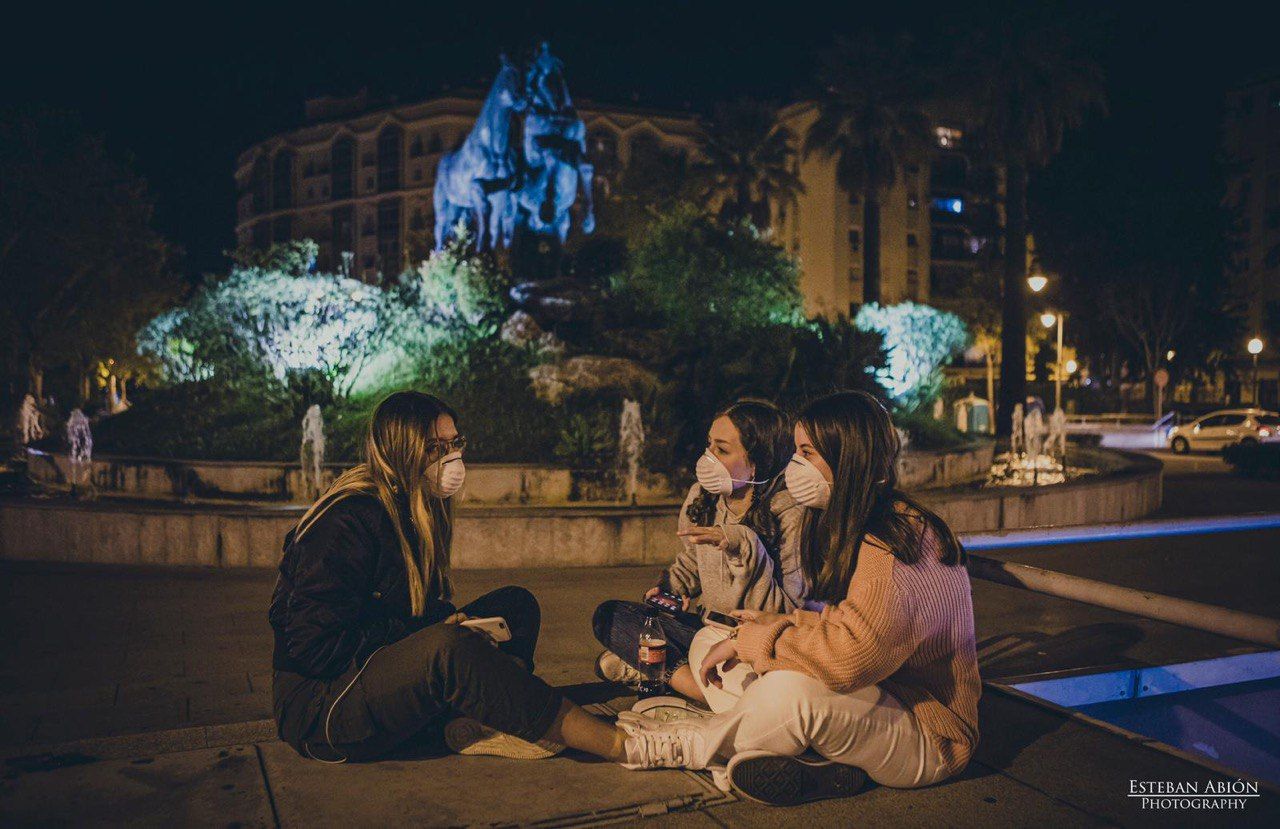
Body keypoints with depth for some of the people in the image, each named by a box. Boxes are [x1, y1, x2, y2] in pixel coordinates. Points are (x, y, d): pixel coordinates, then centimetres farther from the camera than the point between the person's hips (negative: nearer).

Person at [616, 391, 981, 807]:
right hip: (873, 695, 10)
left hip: (927, 734, -9)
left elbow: (849, 654, -33)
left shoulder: (899, 543, -22)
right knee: (709, 640, 2)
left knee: (790, 689, -40)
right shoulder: (851, 529, 9)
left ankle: (687, 746, -11)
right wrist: (784, 623, -4)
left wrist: (750, 641, -22)